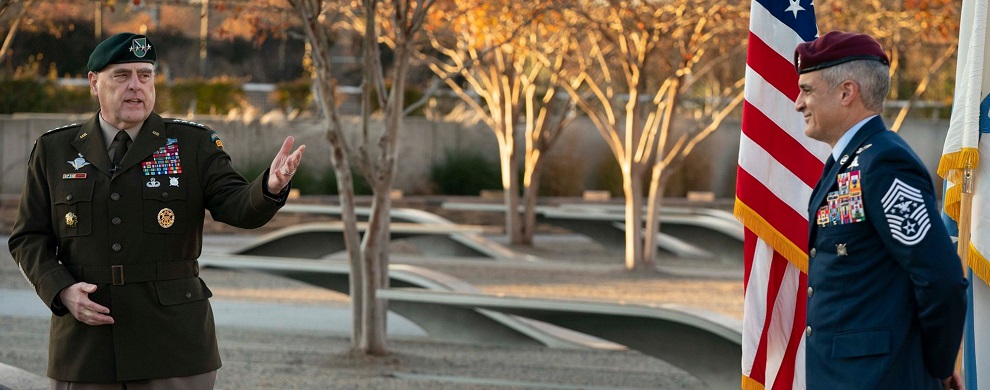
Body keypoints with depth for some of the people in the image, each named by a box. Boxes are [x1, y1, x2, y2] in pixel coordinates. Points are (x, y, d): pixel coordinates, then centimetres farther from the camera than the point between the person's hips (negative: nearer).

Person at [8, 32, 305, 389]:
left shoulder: (193, 145, 4)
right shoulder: (53, 150, 8)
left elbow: (239, 207, -8)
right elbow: (28, 239, 9)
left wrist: (270, 187, -31)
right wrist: (61, 290, -10)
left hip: (173, 347, -1)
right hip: (84, 344, 1)